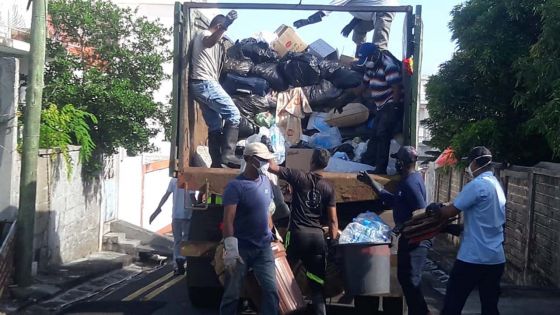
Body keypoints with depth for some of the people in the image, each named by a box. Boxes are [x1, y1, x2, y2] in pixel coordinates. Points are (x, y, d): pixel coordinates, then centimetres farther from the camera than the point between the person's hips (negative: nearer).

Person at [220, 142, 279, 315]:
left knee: (271, 290, 4)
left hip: (264, 247, 5)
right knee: (232, 294, 5)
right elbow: (228, 220, -20)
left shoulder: (266, 182, 5)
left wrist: (272, 233, 17)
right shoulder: (236, 186, -15)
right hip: (241, 249, -5)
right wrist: (230, 249, -26)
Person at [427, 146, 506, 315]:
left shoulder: (477, 185, -15)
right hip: (496, 258, 8)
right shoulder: (497, 186, 13)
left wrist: (435, 207, 7)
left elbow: (450, 212, -12)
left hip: (473, 258, -8)